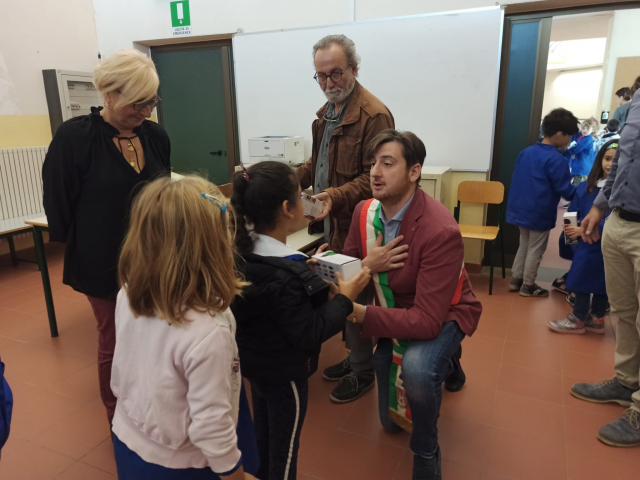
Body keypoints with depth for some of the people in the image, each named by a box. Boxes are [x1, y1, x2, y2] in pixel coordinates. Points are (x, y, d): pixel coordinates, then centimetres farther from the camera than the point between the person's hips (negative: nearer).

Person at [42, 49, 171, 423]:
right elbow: (59, 203, -8)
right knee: (116, 343, 12)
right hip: (106, 263, -4)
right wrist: (78, 251, -3)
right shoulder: (75, 137, -12)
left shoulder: (156, 136, 2)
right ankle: (120, 422, 34)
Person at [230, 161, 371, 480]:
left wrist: (306, 268, 3)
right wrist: (344, 299, -20)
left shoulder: (244, 251, -8)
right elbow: (309, 334, -28)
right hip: (284, 373, -8)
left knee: (263, 432, 30)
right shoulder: (284, 276, -35)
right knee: (284, 447, 17)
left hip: (254, 361, 9)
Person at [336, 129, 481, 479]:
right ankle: (436, 366, 43)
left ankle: (426, 450, -7)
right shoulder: (365, 212, -15)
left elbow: (427, 320, -37)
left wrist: (360, 313, -46)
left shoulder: (441, 231, -34)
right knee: (390, 421, 14)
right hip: (394, 310, 5)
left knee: (416, 368, -39)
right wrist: (364, 266, -31)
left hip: (441, 316, -5)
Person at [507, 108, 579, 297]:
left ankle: (515, 280, 24)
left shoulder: (526, 152, 5)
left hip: (520, 208, 7)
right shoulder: (556, 159, -18)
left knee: (524, 245, 20)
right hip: (539, 213, -7)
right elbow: (565, 190, -17)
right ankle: (528, 286, 17)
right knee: (535, 249, 6)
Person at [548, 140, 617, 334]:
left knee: (592, 280, 1)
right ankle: (596, 320, 32)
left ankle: (577, 320, 19)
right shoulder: (586, 186, 5)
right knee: (593, 280, 16)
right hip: (586, 243, 6)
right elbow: (574, 213, 9)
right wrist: (571, 228, -11)